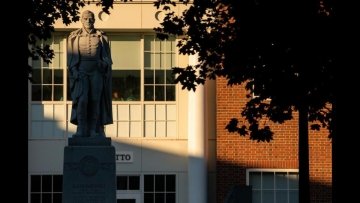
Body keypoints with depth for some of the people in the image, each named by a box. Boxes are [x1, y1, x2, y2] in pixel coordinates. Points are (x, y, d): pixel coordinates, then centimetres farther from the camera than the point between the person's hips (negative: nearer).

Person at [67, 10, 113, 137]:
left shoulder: (101, 37, 9)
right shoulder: (74, 37, 7)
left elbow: (107, 56, 8)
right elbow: (71, 56, 4)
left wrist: (104, 63, -13)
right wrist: (74, 71, -10)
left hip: (97, 72, 1)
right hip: (81, 72, -1)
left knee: (95, 100, -4)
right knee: (82, 100, -15)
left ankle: (94, 130, -1)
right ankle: (81, 130, -14)